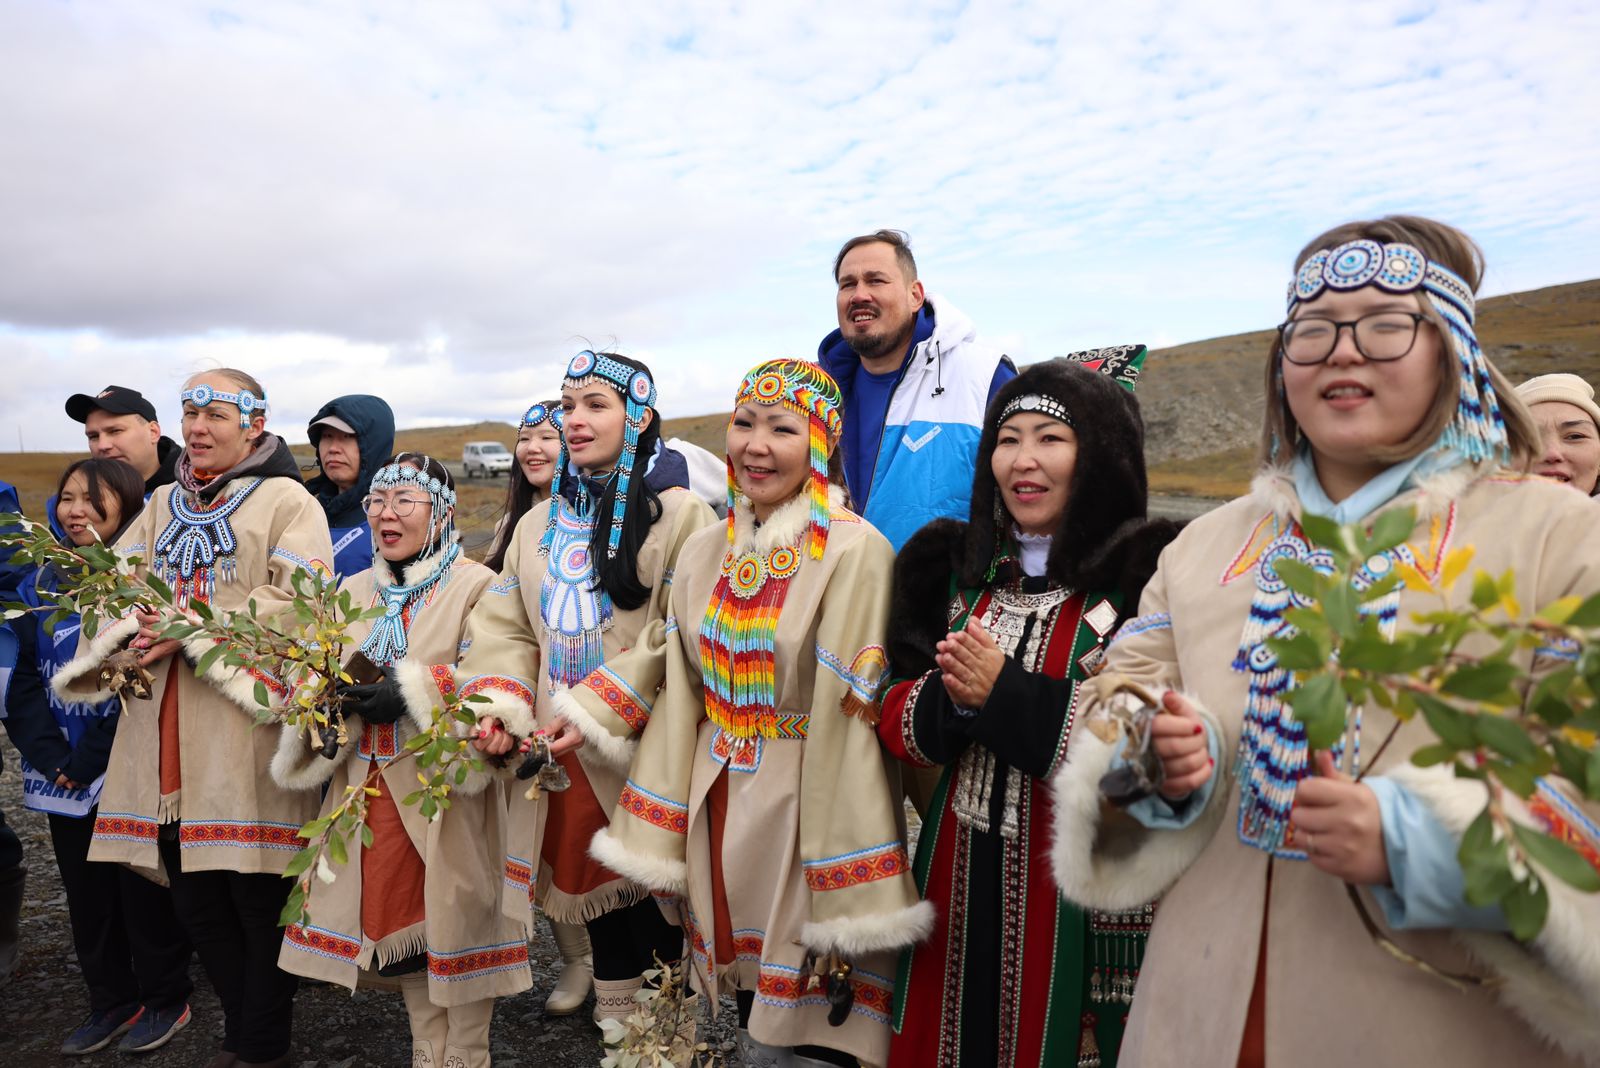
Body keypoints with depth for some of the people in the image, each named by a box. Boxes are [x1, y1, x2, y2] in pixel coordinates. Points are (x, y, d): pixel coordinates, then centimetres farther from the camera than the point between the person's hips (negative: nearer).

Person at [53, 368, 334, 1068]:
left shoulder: (287, 501, 0)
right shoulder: (165, 504, 21)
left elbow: (298, 600, -12)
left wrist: (197, 632, -16)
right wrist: (133, 628, -8)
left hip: (246, 723, -6)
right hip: (166, 731, 6)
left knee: (259, 899, 1)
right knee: (194, 899, 13)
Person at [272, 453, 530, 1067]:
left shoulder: (477, 586, -7)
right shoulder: (354, 589, 12)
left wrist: (412, 693, -25)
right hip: (370, 786, 6)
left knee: (454, 919, 1)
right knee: (397, 917, 14)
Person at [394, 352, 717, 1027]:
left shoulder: (678, 514, -7)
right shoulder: (540, 523, 15)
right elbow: (508, 627, 12)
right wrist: (501, 704, -6)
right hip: (560, 763, 6)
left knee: (660, 921, 3)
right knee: (601, 919, 17)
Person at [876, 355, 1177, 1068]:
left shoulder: (1148, 578, -10)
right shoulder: (957, 571, 5)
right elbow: (897, 722, 6)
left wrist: (1008, 697, -20)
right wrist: (949, 699, -15)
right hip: (962, 873, 5)